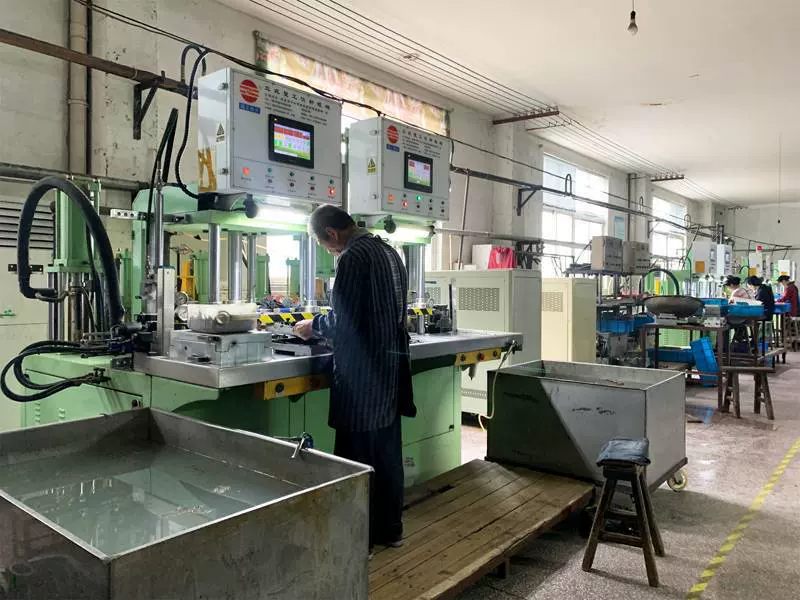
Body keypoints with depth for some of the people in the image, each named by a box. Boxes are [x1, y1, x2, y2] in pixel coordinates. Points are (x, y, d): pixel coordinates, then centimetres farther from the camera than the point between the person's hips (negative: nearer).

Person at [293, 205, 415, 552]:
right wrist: (329, 327, 21)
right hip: (392, 367, 9)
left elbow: (343, 322, -18)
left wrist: (314, 326, 1)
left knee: (357, 458, 2)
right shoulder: (389, 252, 12)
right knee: (388, 452, 16)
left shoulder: (353, 257, -14)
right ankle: (390, 529, 29)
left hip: (363, 373, -9)